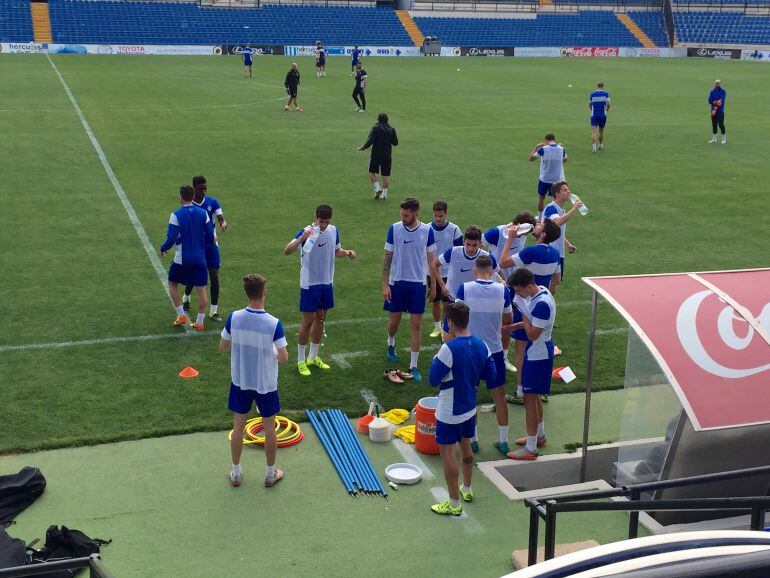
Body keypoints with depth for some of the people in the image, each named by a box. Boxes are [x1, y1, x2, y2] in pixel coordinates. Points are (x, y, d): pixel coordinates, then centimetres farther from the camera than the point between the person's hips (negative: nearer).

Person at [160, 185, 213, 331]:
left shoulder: (176, 215, -13)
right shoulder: (203, 213, -3)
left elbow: (171, 238, -17)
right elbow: (210, 236, 2)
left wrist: (163, 249, 3)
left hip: (181, 258, -3)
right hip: (199, 258, 3)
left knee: (172, 283, 19)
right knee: (201, 289, 8)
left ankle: (181, 315, 13)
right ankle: (199, 323, 10)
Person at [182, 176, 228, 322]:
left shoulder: (212, 202, -3)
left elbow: (221, 218, -9)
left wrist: (223, 224, -32)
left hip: (211, 245, 1)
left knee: (214, 276, -3)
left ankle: (214, 311, 6)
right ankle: (186, 298, 42)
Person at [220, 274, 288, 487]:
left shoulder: (234, 318, -14)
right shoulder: (273, 324, -22)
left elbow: (222, 346, -1)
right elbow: (283, 357, -18)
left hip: (240, 381, 2)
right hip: (266, 384, -2)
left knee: (238, 426, 17)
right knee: (269, 428, 16)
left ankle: (236, 473, 29)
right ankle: (271, 474, 29)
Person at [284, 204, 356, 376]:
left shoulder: (333, 231, 0)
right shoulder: (306, 232, -18)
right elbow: (287, 251, -30)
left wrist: (346, 252, -5)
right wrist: (301, 238, -48)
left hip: (327, 283, 6)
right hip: (309, 284, -6)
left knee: (320, 320, 14)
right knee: (308, 321, -1)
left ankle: (313, 357, 29)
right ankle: (301, 360, 13)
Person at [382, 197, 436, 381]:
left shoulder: (427, 231, -5)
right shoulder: (394, 229, -6)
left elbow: (431, 259, 5)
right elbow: (388, 257, -2)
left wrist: (433, 285, 7)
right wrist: (385, 284, -6)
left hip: (417, 283, 0)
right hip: (396, 282, 0)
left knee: (416, 325, 0)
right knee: (394, 321, 11)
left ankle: (413, 366, 8)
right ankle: (391, 344, 45)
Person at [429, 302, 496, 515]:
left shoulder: (449, 349, -26)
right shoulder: (481, 345, -5)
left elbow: (434, 379, -19)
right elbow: (490, 374, 5)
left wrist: (435, 361, -2)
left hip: (449, 412, -7)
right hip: (470, 408, 7)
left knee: (447, 452, 4)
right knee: (465, 446, 25)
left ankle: (454, 504, 11)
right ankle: (467, 489, 42)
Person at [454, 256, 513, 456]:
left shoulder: (464, 289, -10)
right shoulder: (502, 290, -5)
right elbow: (508, 321, 4)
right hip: (495, 350, 1)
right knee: (499, 397, 14)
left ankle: (473, 440, 21)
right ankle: (503, 441, 21)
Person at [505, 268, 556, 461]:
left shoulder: (542, 304, -29)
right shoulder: (540, 293, 3)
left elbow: (533, 334, -26)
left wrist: (523, 312, -19)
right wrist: (512, 327, 6)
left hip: (538, 356, -10)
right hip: (536, 353, 10)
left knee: (530, 398, -3)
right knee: (534, 396, 22)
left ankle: (531, 448, 4)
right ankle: (539, 435, 38)